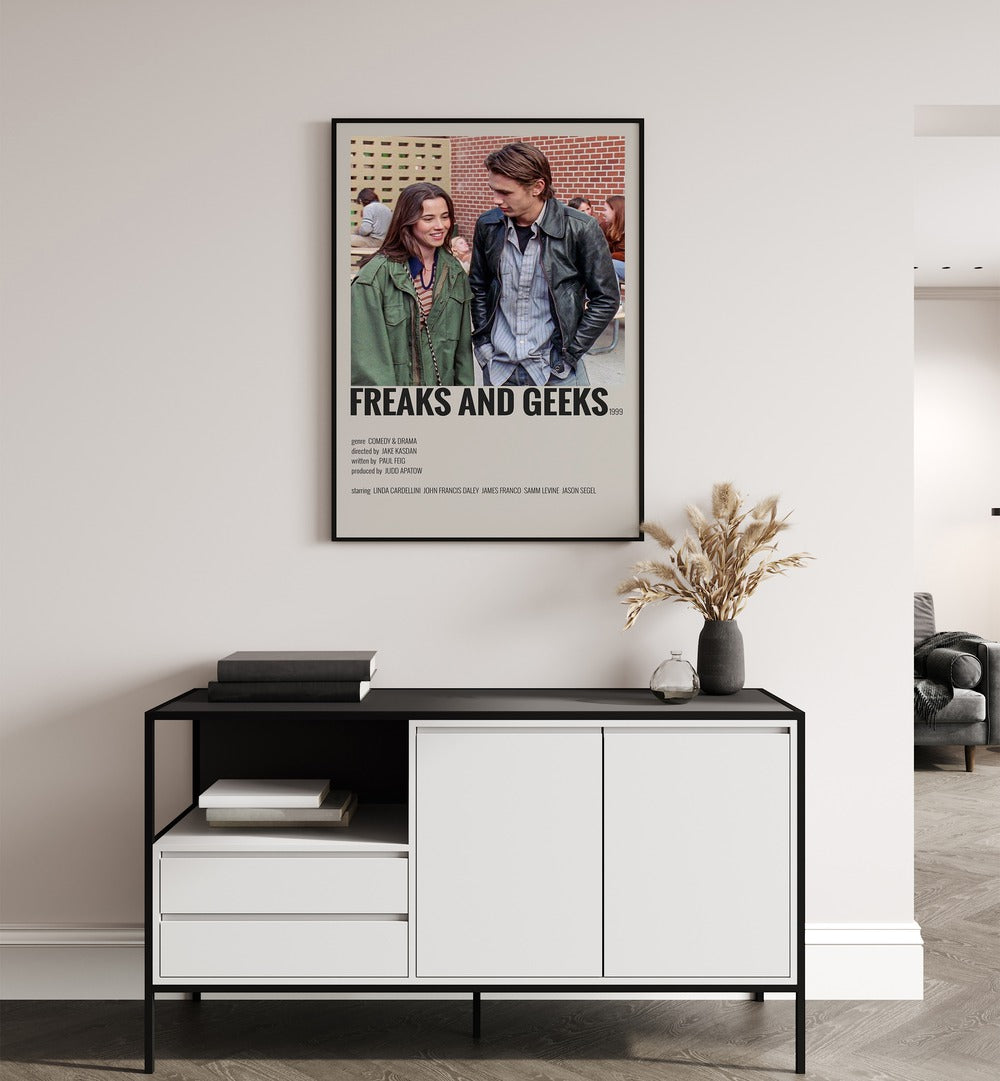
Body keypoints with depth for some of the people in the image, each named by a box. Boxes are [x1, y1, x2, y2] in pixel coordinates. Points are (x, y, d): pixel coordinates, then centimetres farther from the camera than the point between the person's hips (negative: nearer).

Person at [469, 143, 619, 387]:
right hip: (498, 367, 3)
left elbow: (605, 299, -4)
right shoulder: (487, 225, 1)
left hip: (554, 370, -3)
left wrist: (570, 353, -7)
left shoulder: (580, 229, -10)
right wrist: (482, 343, 6)